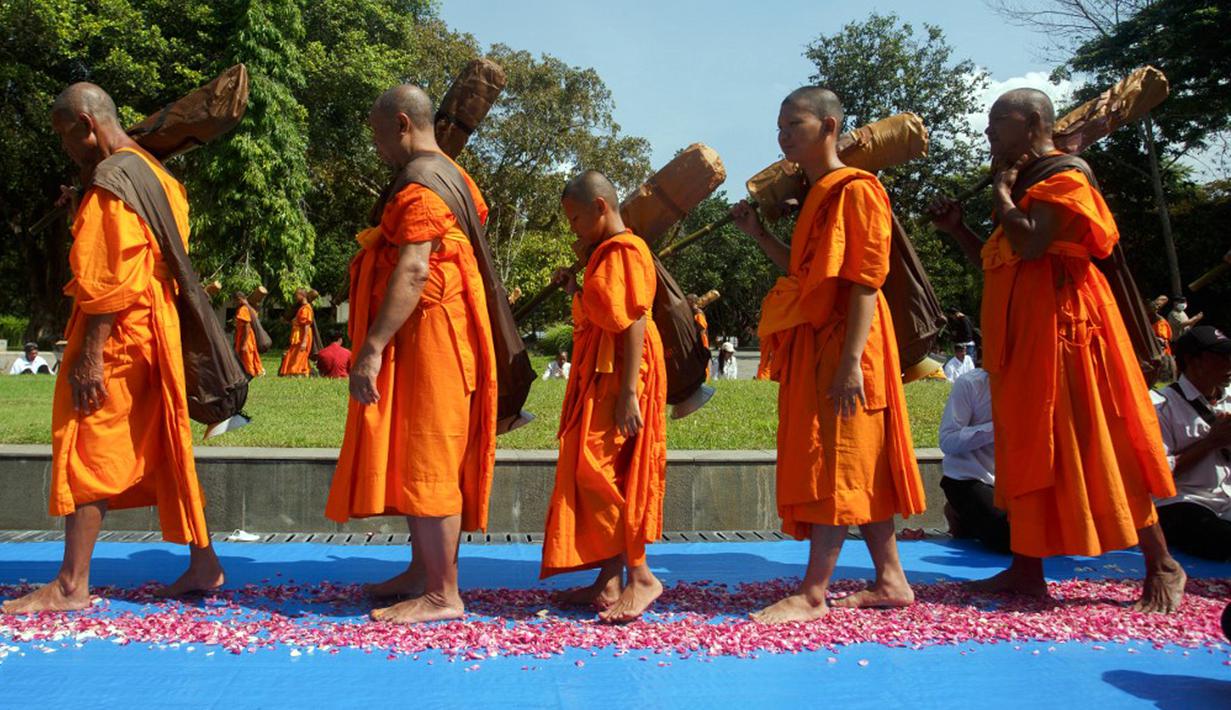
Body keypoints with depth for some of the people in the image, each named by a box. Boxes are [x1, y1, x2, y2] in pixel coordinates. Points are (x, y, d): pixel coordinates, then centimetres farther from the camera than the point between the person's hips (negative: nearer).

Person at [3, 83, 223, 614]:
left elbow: (109, 277, -20)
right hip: (154, 335, 10)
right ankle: (203, 564, 16)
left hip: (116, 337, -10)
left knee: (85, 454, -2)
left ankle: (71, 585, 6)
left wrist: (89, 353, -21)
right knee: (163, 451, 11)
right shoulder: (154, 174, 17)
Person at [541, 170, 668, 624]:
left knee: (599, 473, -11)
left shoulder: (623, 251, -11)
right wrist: (573, 289, 14)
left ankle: (640, 576, -4)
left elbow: (634, 324, -19)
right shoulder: (606, 253, 20)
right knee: (597, 473, 10)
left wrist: (628, 393, -25)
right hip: (598, 378, 10)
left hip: (619, 378, -10)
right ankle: (610, 582, 15)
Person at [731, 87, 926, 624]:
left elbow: (865, 282, -17)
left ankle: (813, 594, -2)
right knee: (860, 468, 11)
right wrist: (758, 233, 14)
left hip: (842, 346, -10)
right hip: (811, 347, 10)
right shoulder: (815, 196, 20)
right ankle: (890, 579, 19)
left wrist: (851, 360, -23)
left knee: (835, 464, -7)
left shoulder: (856, 190, -9)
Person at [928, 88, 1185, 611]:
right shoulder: (1024, 184, 21)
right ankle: (1026, 567, 12)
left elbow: (1028, 244, -23)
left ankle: (1161, 565, 6)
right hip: (1021, 333, 9)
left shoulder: (1064, 176, -7)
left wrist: (1001, 191, -9)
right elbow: (997, 262, 22)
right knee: (1028, 449, 7)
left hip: (1059, 324, -9)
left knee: (1088, 441, -6)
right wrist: (957, 229, 9)